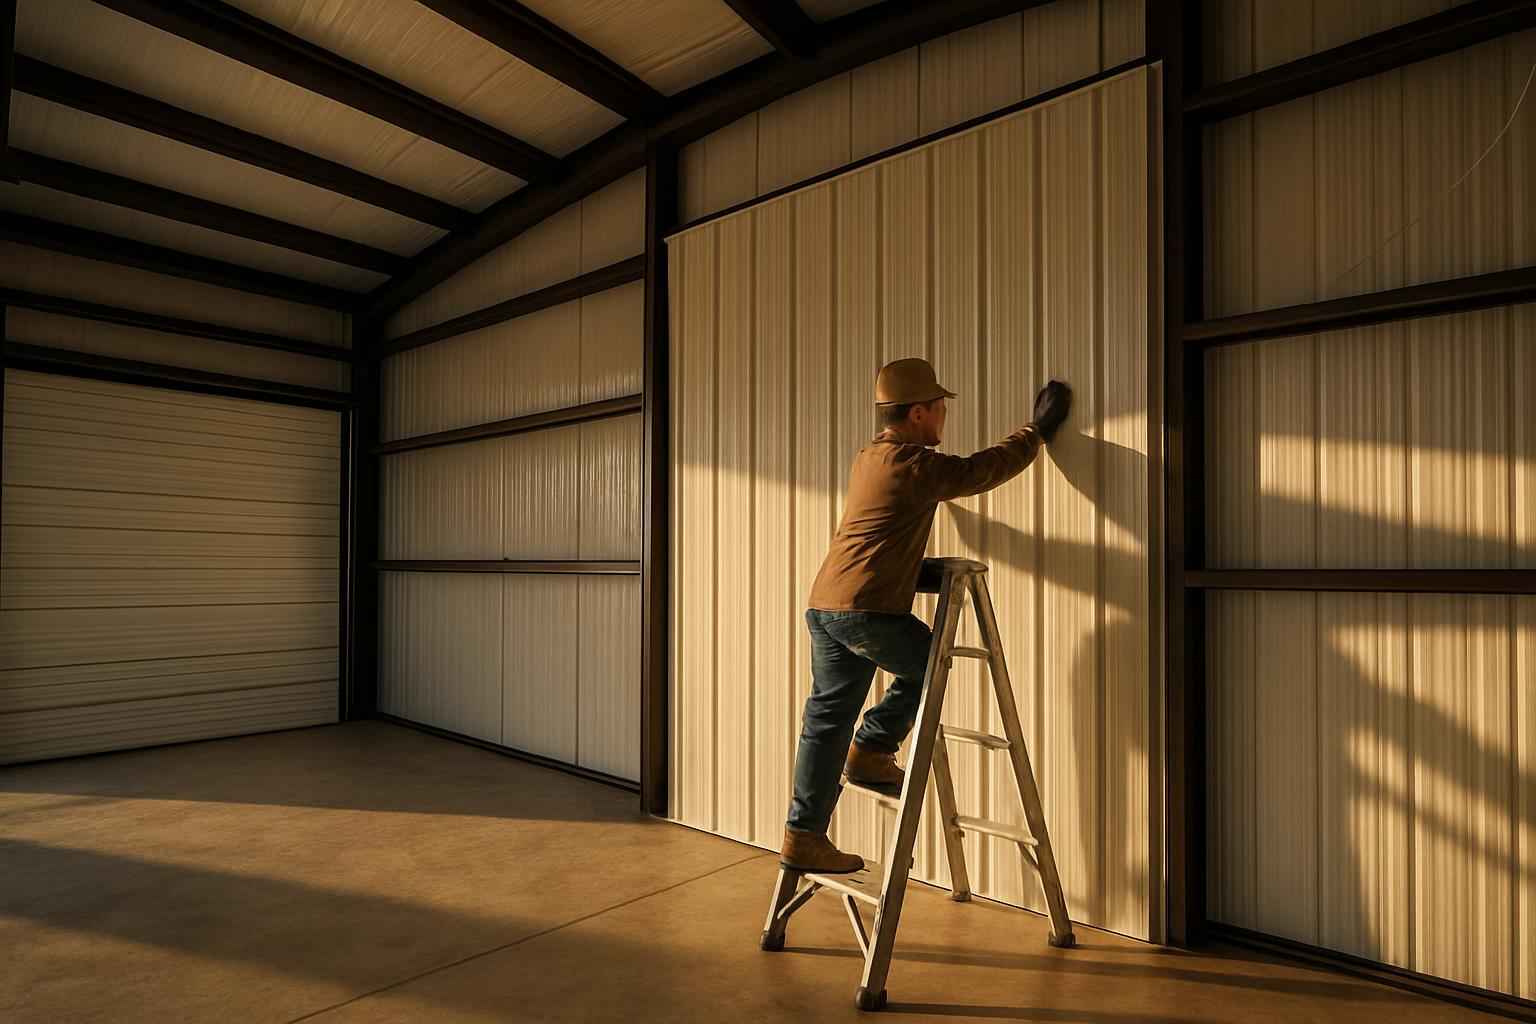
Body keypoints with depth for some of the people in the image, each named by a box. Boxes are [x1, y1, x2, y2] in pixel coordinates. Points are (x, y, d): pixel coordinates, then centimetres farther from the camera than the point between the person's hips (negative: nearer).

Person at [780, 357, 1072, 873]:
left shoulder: (867, 458, 18)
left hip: (822, 606, 9)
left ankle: (803, 836, 17)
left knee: (826, 720, 12)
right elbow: (985, 468, 3)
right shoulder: (917, 466, -8)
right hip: (866, 610, -8)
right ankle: (871, 749, 13)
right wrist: (1036, 432, 18)